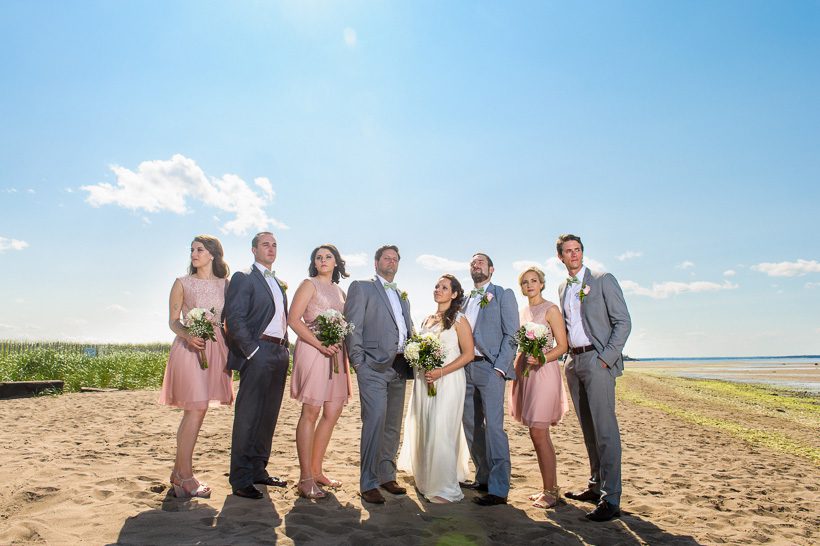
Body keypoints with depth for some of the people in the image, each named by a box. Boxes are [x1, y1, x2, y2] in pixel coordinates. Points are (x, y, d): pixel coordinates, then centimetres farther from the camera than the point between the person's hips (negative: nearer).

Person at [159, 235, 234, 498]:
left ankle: (179, 471, 20)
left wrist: (232, 350, 2)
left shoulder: (225, 284, 11)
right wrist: (187, 335, -16)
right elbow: (173, 320, 4)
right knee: (196, 409, -10)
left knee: (194, 412, 8)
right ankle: (185, 475, 1)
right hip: (189, 348, -3)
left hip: (216, 349, 3)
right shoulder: (182, 283, 5)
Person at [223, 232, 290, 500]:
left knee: (268, 416, 13)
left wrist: (285, 348, 11)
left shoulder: (279, 283, 20)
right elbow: (234, 318, -12)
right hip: (258, 353, -8)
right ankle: (241, 480, 8)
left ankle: (258, 470, 25)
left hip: (280, 354, 8)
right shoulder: (243, 278, -3)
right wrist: (252, 350, -15)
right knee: (248, 416, -2)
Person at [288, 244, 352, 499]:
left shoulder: (340, 292, 19)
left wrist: (343, 351, 6)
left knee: (333, 412, 8)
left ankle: (316, 470, 21)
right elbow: (293, 320, -8)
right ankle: (305, 478, 4)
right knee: (311, 412, -4)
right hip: (312, 350, -7)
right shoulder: (309, 284, 1)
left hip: (336, 354, 7)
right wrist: (321, 344, -17)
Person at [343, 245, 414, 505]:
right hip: (374, 367, -7)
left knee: (393, 427, 11)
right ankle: (368, 484, -2)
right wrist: (358, 363, -11)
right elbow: (352, 327, -5)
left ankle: (387, 476, 23)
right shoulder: (361, 287, 3)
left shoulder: (402, 296, 23)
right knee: (374, 423, -11)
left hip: (399, 367, 7)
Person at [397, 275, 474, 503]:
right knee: (423, 430, 10)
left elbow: (468, 354, -9)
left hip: (447, 380, -6)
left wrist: (441, 372, -18)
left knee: (440, 431, -9)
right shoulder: (428, 320, 15)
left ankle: (445, 488, 2)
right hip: (424, 380, 6)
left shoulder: (458, 320, -4)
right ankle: (426, 480, 26)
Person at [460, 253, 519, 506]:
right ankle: (483, 478, 22)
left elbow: (511, 335, -5)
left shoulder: (503, 294, 3)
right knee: (471, 426, 10)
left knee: (493, 426, -10)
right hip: (466, 368, 6)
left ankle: (498, 489, -4)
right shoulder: (465, 300, 19)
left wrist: (499, 368, -13)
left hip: (490, 367, -6)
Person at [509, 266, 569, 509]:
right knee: (537, 434, 11)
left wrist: (542, 358, -23)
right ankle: (549, 488, 21)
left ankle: (551, 492, 3)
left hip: (543, 371, -7)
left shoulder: (550, 309, -4)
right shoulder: (523, 312, 16)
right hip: (525, 373, 7)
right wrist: (515, 367, 12)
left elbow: (562, 345, -8)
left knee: (538, 433, -8)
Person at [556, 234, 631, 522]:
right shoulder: (563, 288, 16)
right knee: (588, 428, 13)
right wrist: (567, 355, 8)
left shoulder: (603, 280, -2)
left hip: (597, 360, -6)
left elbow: (623, 321, -7)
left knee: (604, 428, -8)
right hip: (574, 361, 7)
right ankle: (596, 486, 24)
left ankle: (611, 499, -2)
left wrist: (606, 358, -14)